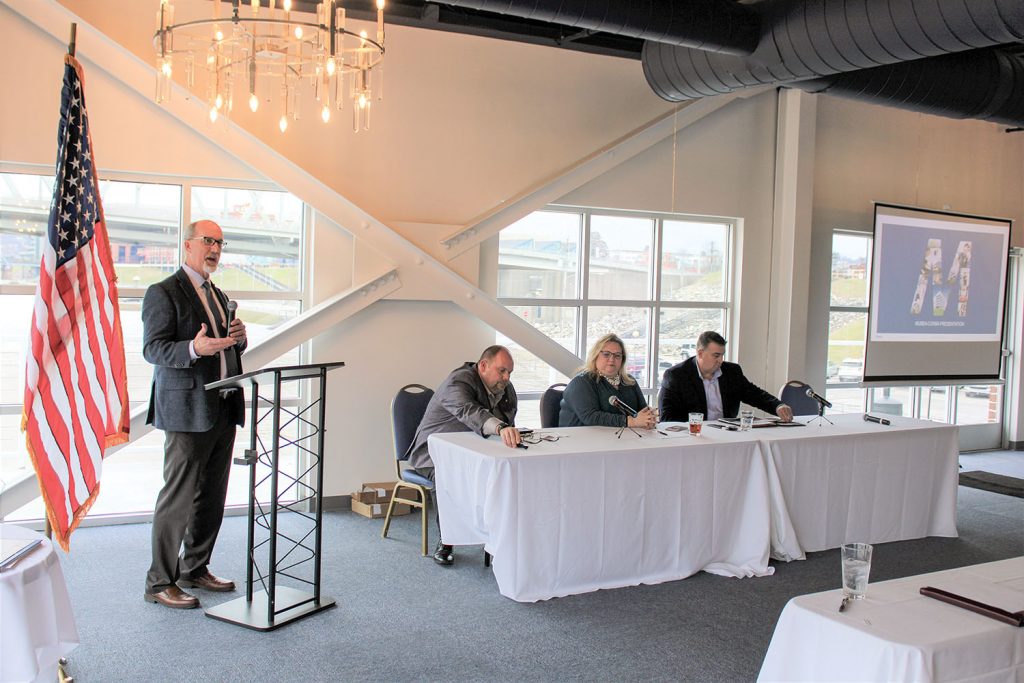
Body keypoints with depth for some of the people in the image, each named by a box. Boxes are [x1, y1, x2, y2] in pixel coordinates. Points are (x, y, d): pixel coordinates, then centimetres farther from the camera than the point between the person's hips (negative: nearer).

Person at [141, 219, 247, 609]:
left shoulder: (218, 296, 20)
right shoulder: (164, 292, -5)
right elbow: (152, 349, -13)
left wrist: (238, 339, 1)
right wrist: (194, 348, -30)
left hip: (223, 410, 8)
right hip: (187, 411, -8)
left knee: (212, 497, 13)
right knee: (178, 498, -5)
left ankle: (195, 569, 26)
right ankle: (159, 583, 5)